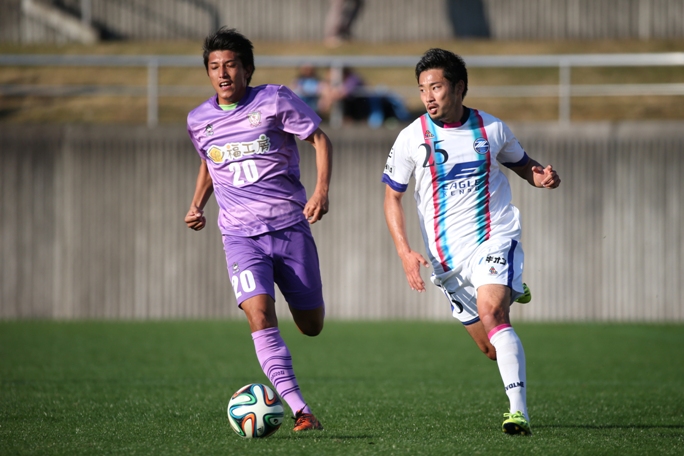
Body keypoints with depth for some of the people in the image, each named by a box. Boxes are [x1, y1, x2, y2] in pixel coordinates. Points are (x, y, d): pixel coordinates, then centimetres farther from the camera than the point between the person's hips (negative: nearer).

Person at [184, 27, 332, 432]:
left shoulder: (274, 101, -5)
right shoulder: (198, 120, 7)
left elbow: (320, 139, -1)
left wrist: (322, 191, -15)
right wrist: (197, 204, 12)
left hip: (290, 226, -1)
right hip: (241, 235, 1)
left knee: (312, 326, 6)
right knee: (260, 315, -23)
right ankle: (300, 410, -27)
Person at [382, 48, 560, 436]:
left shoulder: (492, 129, 0)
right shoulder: (412, 138, -2)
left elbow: (523, 165, 17)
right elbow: (392, 197, 5)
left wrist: (542, 177, -7)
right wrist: (405, 252, -7)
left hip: (495, 239, -2)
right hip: (448, 255, 2)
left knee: (491, 311, -29)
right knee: (492, 349, 7)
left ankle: (519, 412, -31)